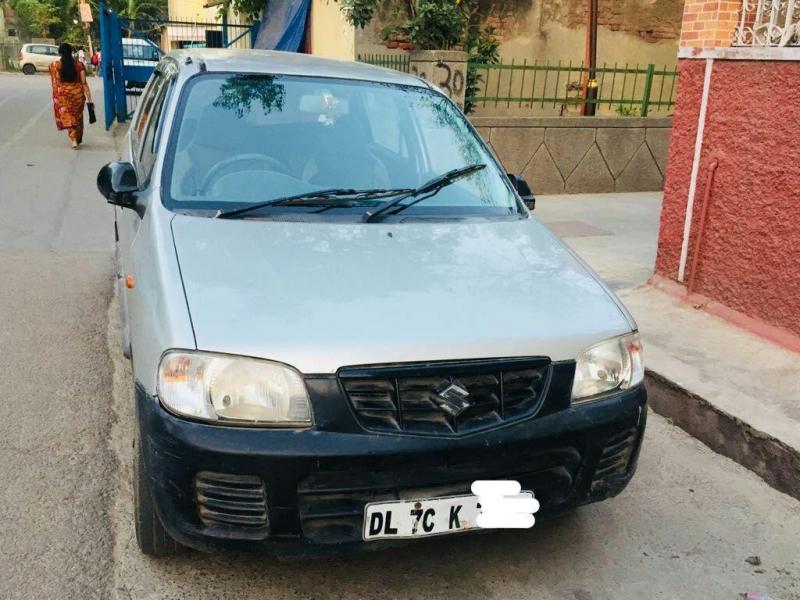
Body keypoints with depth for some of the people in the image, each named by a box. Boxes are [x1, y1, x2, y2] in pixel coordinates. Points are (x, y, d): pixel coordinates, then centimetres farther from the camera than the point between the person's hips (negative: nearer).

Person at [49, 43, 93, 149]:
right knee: (78, 117, 18)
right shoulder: (79, 64, -3)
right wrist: (89, 98, -2)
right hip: (78, 93, 1)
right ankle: (78, 139, 30)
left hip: (63, 95, -1)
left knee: (67, 117, 6)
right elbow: (84, 83, -4)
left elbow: (54, 83, 2)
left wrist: (56, 97, 15)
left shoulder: (54, 65, -3)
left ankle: (74, 140, -13)